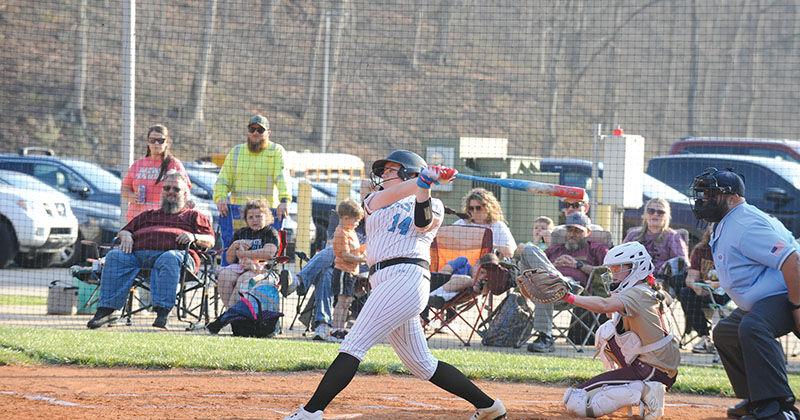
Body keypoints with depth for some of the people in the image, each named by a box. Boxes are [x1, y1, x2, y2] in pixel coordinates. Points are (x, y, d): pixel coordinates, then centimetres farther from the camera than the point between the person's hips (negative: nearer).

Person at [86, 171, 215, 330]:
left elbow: (210, 240, 18)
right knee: (114, 256, -28)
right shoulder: (149, 215, 40)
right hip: (138, 251, 3)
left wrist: (194, 237, -4)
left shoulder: (193, 216, 30)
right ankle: (105, 309, -39)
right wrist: (126, 235, 11)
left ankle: (162, 311, -53)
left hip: (174, 251, -3)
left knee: (169, 259, -42)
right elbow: (124, 231, 36)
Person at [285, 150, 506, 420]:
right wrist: (423, 178, -13)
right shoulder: (374, 201, 24)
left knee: (353, 346, -14)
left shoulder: (432, 205, 11)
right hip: (383, 283, 7)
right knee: (421, 364, 7)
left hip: (407, 276, -7)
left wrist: (425, 185, -21)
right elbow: (389, 195, 2)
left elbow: (423, 223, -10)